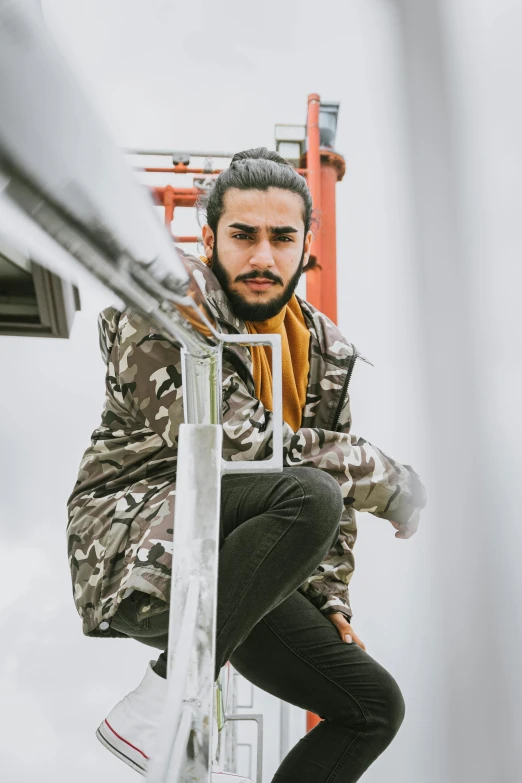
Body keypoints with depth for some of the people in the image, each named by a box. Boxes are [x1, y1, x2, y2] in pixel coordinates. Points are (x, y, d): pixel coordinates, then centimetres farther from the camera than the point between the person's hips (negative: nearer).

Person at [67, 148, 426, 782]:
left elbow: (334, 503, 19)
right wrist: (385, 479, -13)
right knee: (308, 494, -32)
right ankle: (160, 704, -24)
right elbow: (238, 443, -21)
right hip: (131, 557, -7)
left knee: (376, 705, 3)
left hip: (232, 582, 7)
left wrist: (328, 599, 8)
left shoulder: (326, 350, 11)